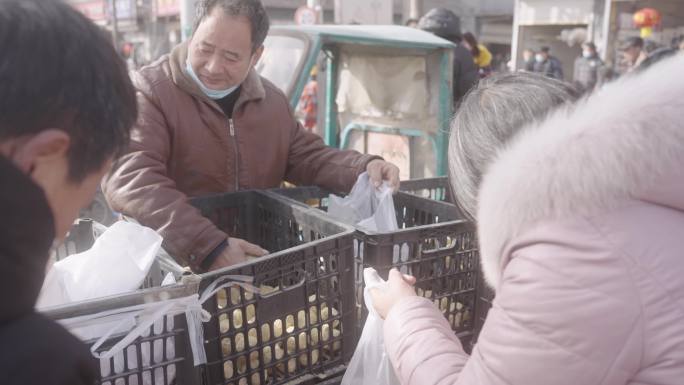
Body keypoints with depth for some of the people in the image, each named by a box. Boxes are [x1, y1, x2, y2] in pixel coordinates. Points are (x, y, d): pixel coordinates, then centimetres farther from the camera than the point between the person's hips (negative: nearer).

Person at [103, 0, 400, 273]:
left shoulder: (271, 100, 11)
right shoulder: (150, 91, -9)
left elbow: (306, 158, 17)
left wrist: (364, 169, -2)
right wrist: (208, 245, -31)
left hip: (260, 260, 4)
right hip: (177, 265, -4)